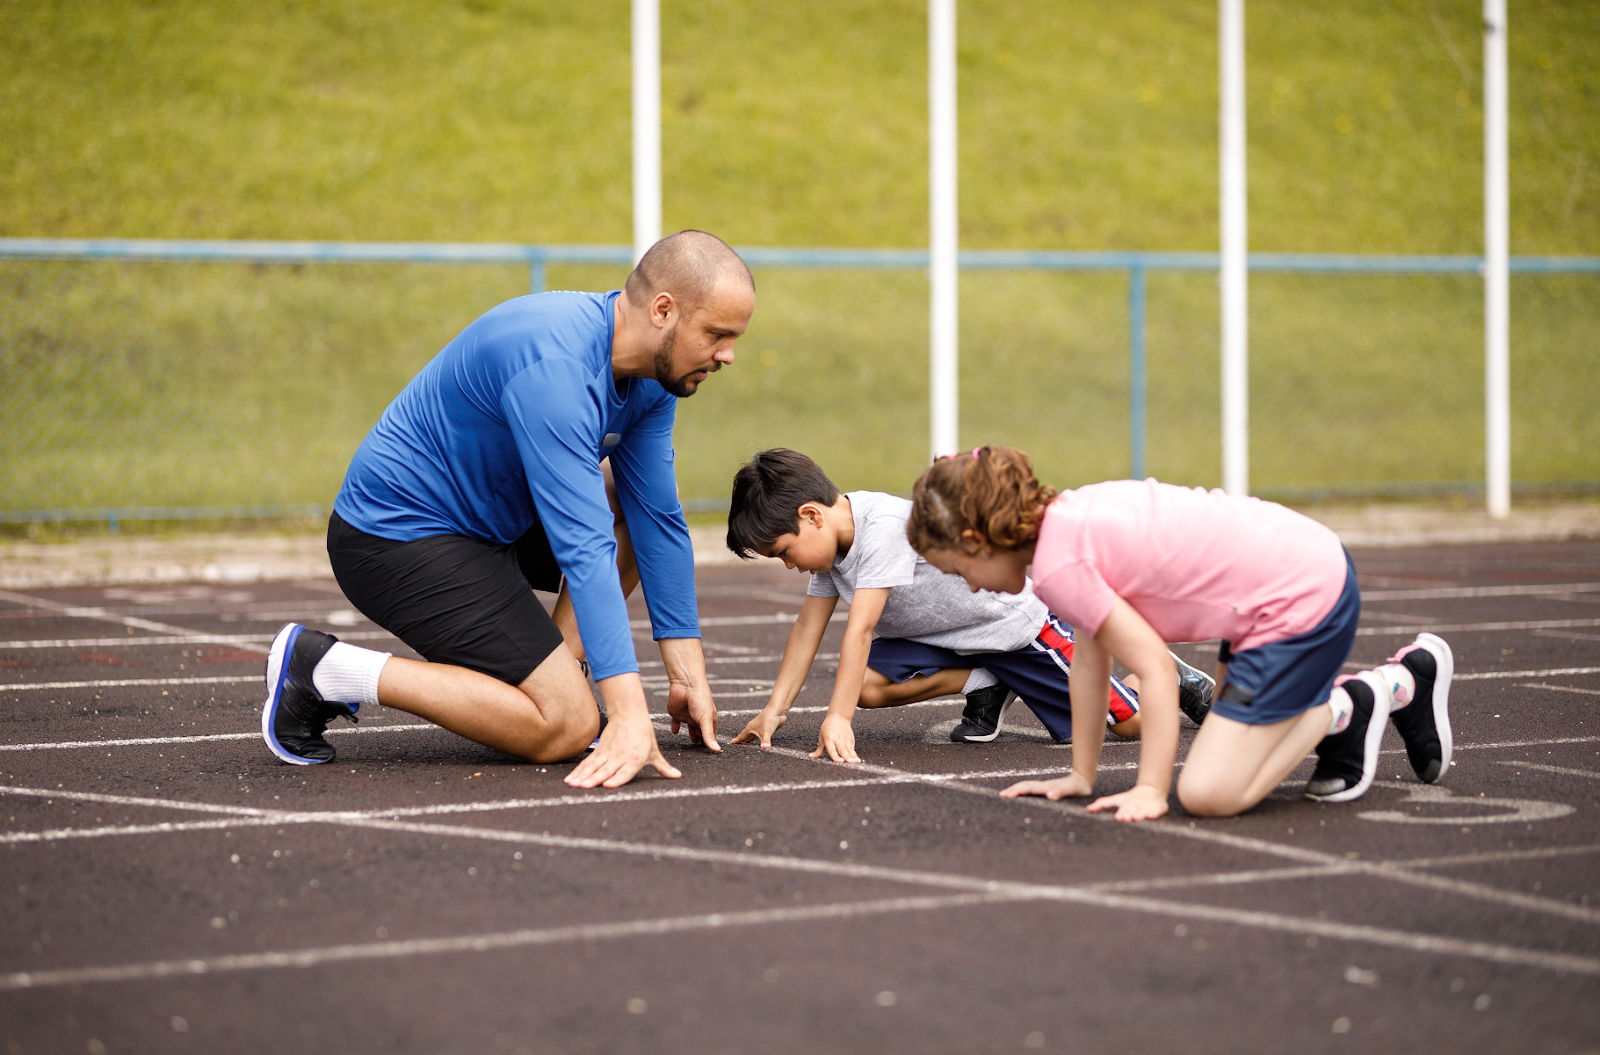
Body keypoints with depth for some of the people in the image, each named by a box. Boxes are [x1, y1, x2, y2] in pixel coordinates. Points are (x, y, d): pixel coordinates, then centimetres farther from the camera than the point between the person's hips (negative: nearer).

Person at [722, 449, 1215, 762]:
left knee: (1130, 721, -8)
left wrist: (837, 719, -43)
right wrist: (775, 709, -9)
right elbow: (809, 627, -2)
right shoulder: (829, 536, -6)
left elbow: (860, 629, -39)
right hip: (942, 638, 8)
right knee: (865, 684, -17)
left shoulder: (884, 529, -33)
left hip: (1011, 622, -8)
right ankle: (984, 684, 4)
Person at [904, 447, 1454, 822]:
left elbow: (1154, 666, -17)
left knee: (1208, 794, -10)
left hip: (1300, 605, -10)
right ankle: (1405, 677, 25)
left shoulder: (1057, 566, -18)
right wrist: (1082, 776, 17)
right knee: (1226, 750, 24)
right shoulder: (1065, 515, 10)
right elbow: (1090, 657, 15)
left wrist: (1150, 791, -12)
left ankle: (1345, 709, 6)